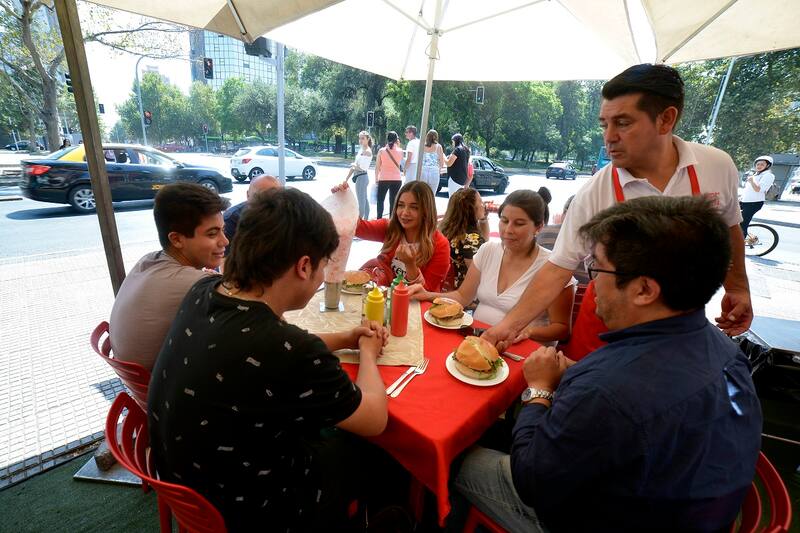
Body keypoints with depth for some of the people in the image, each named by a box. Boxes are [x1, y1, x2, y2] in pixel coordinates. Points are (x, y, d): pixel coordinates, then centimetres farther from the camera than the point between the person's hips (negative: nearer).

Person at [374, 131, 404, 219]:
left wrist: (376, 179, 10)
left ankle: (379, 219, 11)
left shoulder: (381, 151, -4)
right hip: (397, 179, 1)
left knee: (380, 200, 14)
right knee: (393, 202, 7)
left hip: (384, 179, -1)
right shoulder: (400, 151, -2)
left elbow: (377, 167, -2)